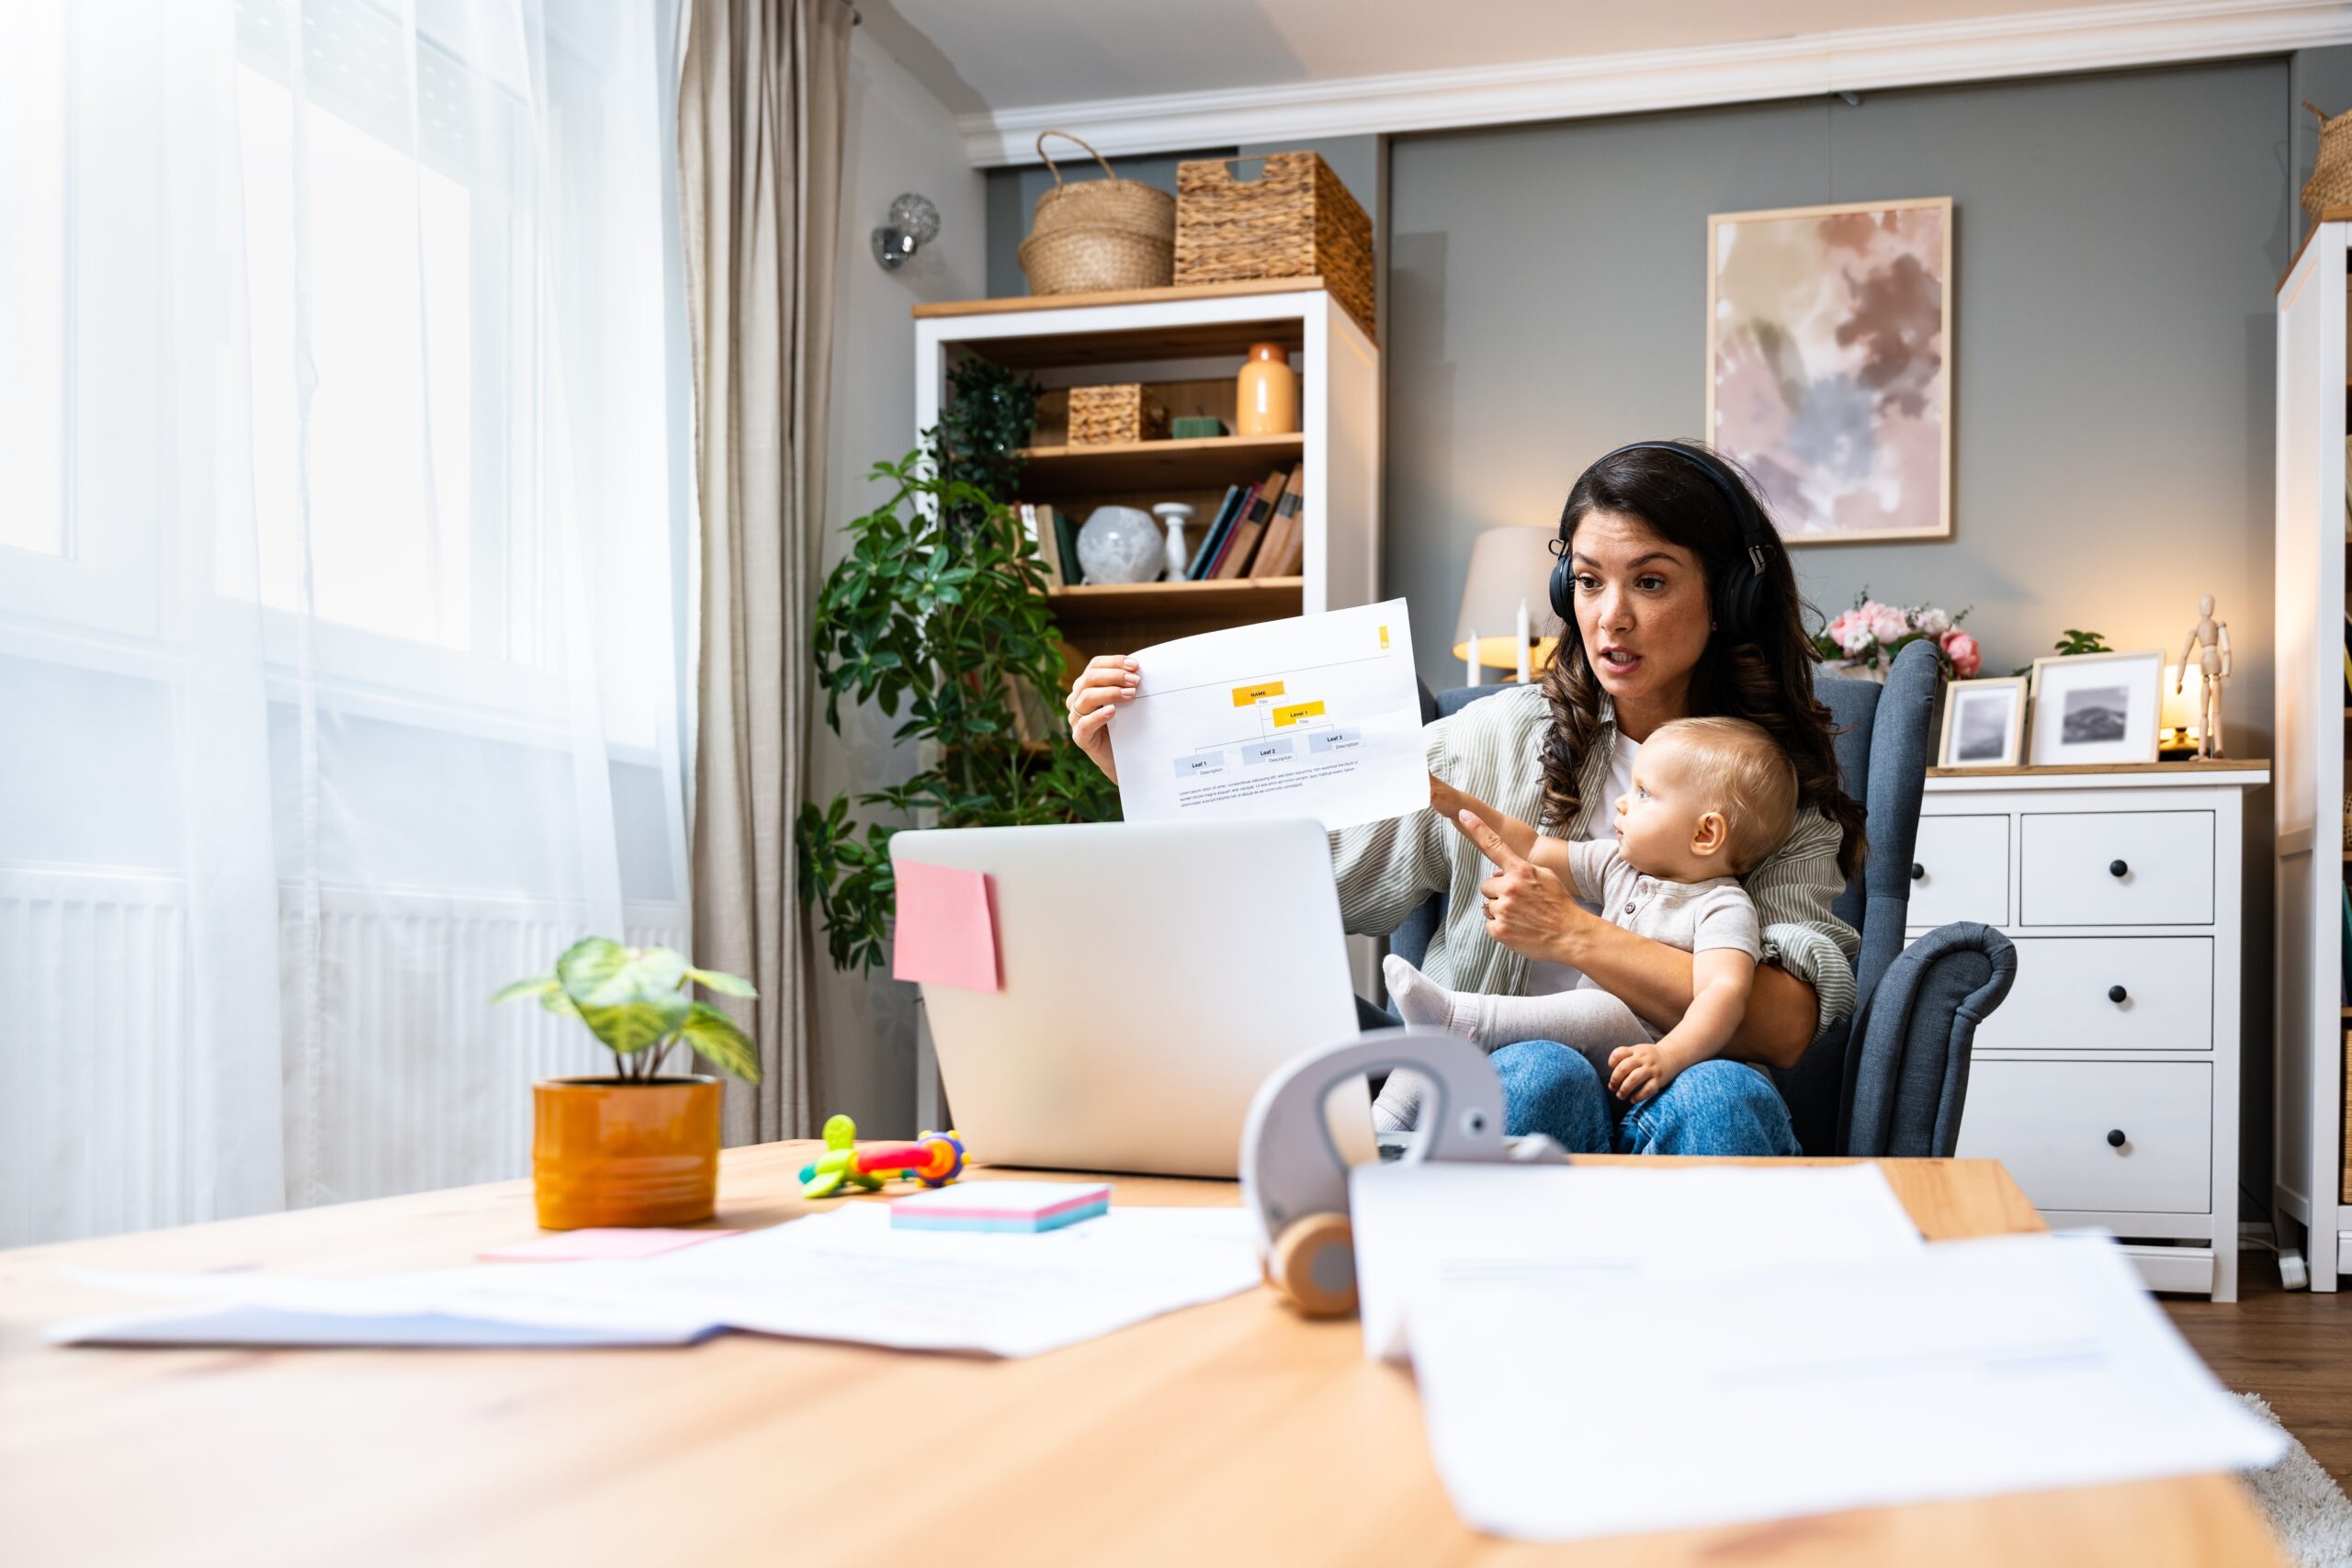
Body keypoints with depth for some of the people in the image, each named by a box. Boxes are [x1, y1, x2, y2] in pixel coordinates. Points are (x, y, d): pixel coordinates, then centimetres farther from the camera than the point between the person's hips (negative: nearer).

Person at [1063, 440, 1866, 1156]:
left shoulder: (1782, 781, 8)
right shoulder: (1501, 738, 8)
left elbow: (1786, 1026, -8)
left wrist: (1573, 934, -15)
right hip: (1492, 1109, 0)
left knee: (1724, 1096, -33)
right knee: (1541, 1074, -33)